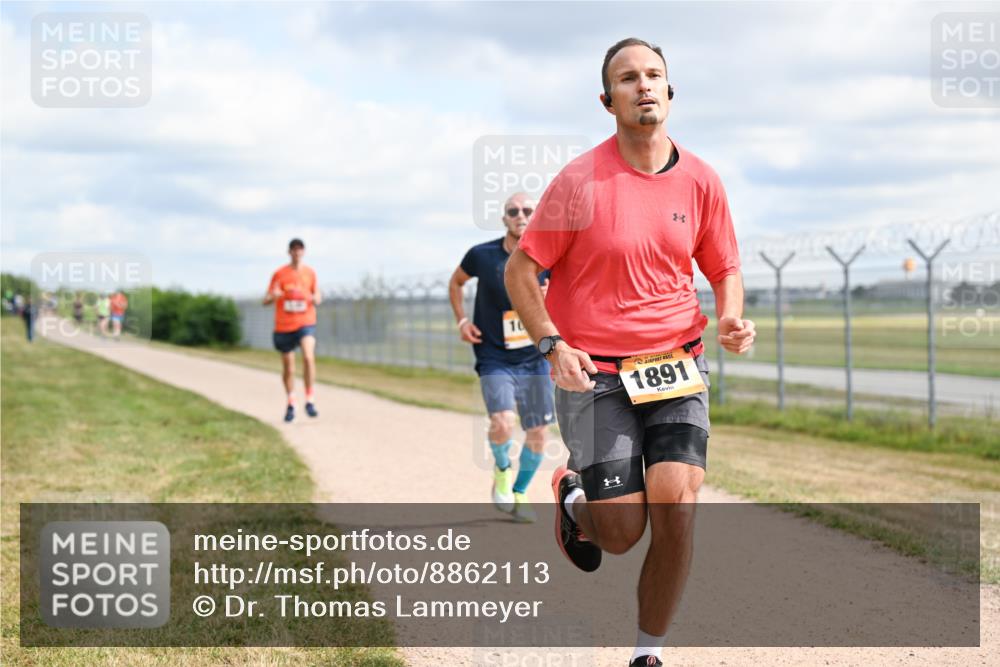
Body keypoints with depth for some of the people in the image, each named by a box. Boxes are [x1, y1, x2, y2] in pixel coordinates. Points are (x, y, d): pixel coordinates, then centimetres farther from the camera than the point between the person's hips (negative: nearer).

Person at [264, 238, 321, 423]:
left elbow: (317, 297, 16)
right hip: (284, 326, 0)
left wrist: (315, 298, -9)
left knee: (309, 357, -24)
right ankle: (291, 404, 27)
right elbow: (266, 300, 2)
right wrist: (273, 296, -21)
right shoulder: (280, 274, 1)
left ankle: (310, 401, -16)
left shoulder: (310, 273, 6)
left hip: (306, 323, 0)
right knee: (288, 367, 7)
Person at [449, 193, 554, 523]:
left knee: (538, 434, 4)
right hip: (494, 358, -2)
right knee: (503, 424, -22)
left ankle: (519, 494, 28)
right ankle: (501, 469, 12)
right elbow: (455, 282, 13)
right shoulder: (482, 255, -7)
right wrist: (462, 321, 1)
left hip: (535, 359, 2)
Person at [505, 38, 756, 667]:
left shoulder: (701, 180, 2)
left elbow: (724, 268, 15)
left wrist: (733, 317, -7)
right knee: (621, 533, -5)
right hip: (593, 374, -2)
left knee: (676, 506, -14)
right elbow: (520, 269, -1)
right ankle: (573, 495, 33)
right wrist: (552, 345, -14)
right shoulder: (581, 180, -8)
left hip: (676, 366, 3)